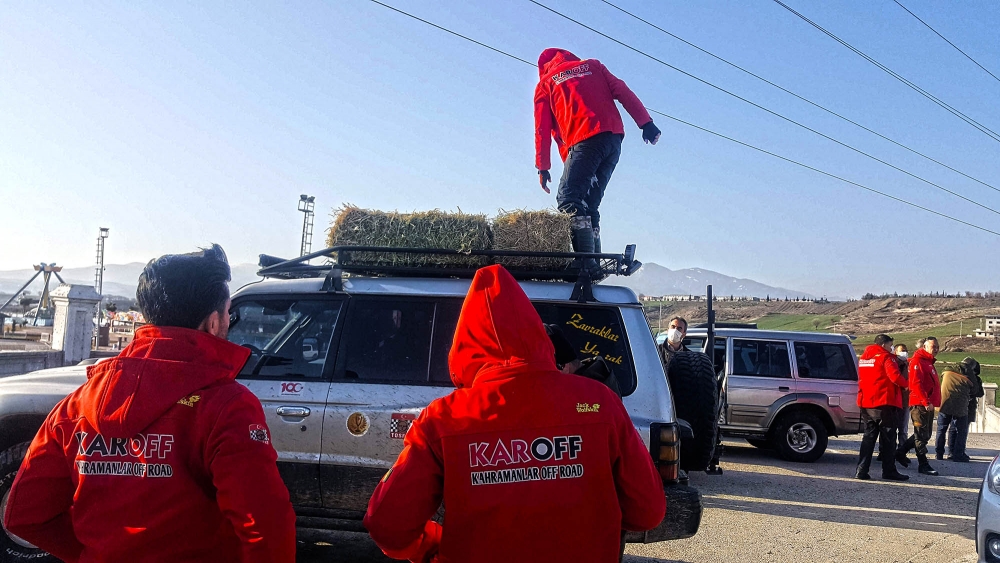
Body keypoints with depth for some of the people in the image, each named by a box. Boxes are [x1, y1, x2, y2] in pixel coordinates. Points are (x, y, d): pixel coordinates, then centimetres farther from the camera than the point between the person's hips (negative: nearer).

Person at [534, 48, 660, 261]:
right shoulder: (592, 66, 26)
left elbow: (542, 129, 12)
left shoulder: (545, 84, 18)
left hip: (585, 141, -5)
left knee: (568, 199, -10)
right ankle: (593, 257, 1)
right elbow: (623, 92, 14)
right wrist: (646, 123, 7)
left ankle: (585, 258, -27)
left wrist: (543, 167, 14)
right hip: (614, 139, 5)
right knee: (589, 202, 10)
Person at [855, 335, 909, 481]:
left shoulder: (863, 358, 16)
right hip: (884, 403, -7)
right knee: (887, 438, 1)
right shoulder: (886, 357, -9)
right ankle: (889, 471, 4)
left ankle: (862, 470, 5)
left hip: (866, 403, 7)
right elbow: (895, 376, -19)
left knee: (869, 436, 10)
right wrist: (905, 384, -3)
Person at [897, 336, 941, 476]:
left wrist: (932, 402, 15)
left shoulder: (929, 362, 21)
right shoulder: (917, 361, -12)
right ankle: (923, 464, 1)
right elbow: (916, 384, -21)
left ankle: (900, 452, 25)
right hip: (920, 405, -10)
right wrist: (926, 402, -24)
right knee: (922, 435, -4)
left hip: (928, 404, 10)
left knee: (925, 435, 15)